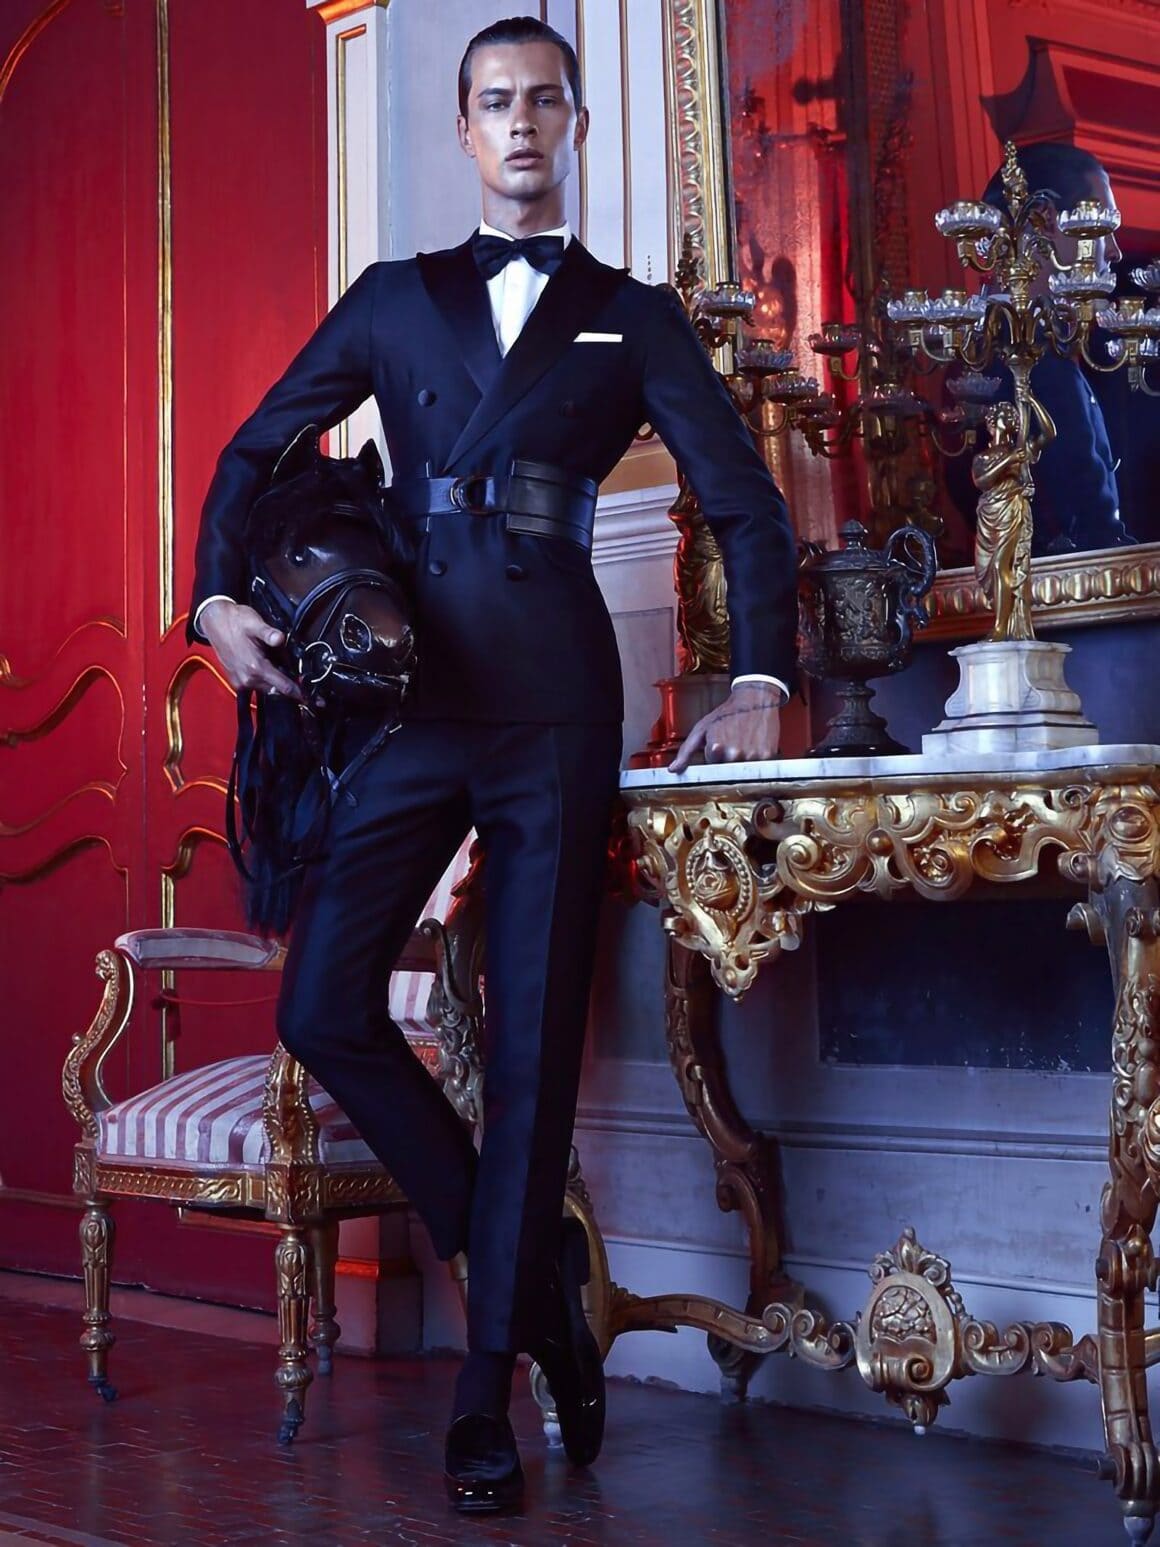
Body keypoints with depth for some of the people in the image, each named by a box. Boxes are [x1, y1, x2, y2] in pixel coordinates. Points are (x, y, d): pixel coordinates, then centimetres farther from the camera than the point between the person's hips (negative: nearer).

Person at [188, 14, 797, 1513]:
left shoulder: (635, 317, 12)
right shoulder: (394, 300, 16)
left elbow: (744, 500, 8)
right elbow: (255, 451, 16)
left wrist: (758, 679, -3)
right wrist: (218, 598, -1)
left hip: (554, 697, -2)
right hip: (413, 686, 2)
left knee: (534, 1037, -1)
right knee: (325, 1006, -8)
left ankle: (487, 1391, 8)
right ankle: (530, 1266, 11)